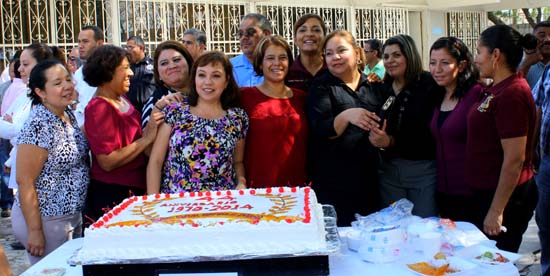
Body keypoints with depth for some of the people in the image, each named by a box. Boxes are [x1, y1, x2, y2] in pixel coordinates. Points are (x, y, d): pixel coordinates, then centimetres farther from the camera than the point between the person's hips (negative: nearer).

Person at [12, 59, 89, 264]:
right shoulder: (38, 127, -21)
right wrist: (34, 230, -20)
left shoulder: (69, 115, 3)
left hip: (73, 215, 8)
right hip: (46, 220, -8)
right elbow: (25, 181, -21)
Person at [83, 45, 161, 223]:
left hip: (135, 190, 8)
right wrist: (146, 139, -18)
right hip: (111, 197, -8)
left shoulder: (121, 100, 8)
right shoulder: (99, 108, -15)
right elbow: (107, 162, -21)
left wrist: (156, 109, 2)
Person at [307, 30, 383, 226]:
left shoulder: (374, 85, 10)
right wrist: (346, 116, -28)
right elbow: (320, 131, -11)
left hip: (368, 178, 4)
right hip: (333, 180, -3)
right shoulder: (321, 87, 0)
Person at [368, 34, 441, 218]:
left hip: (423, 169, -4)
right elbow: (374, 126, 12)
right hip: (389, 169, 4)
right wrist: (375, 137, -10)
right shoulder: (382, 90, 8)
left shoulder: (429, 86, -7)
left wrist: (391, 141, -23)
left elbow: (428, 133, -13)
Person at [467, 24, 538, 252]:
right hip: (486, 192, 10)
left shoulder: (511, 94, -22)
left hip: (504, 197, -10)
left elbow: (515, 159, -25)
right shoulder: (497, 89, 10)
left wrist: (496, 210, -22)